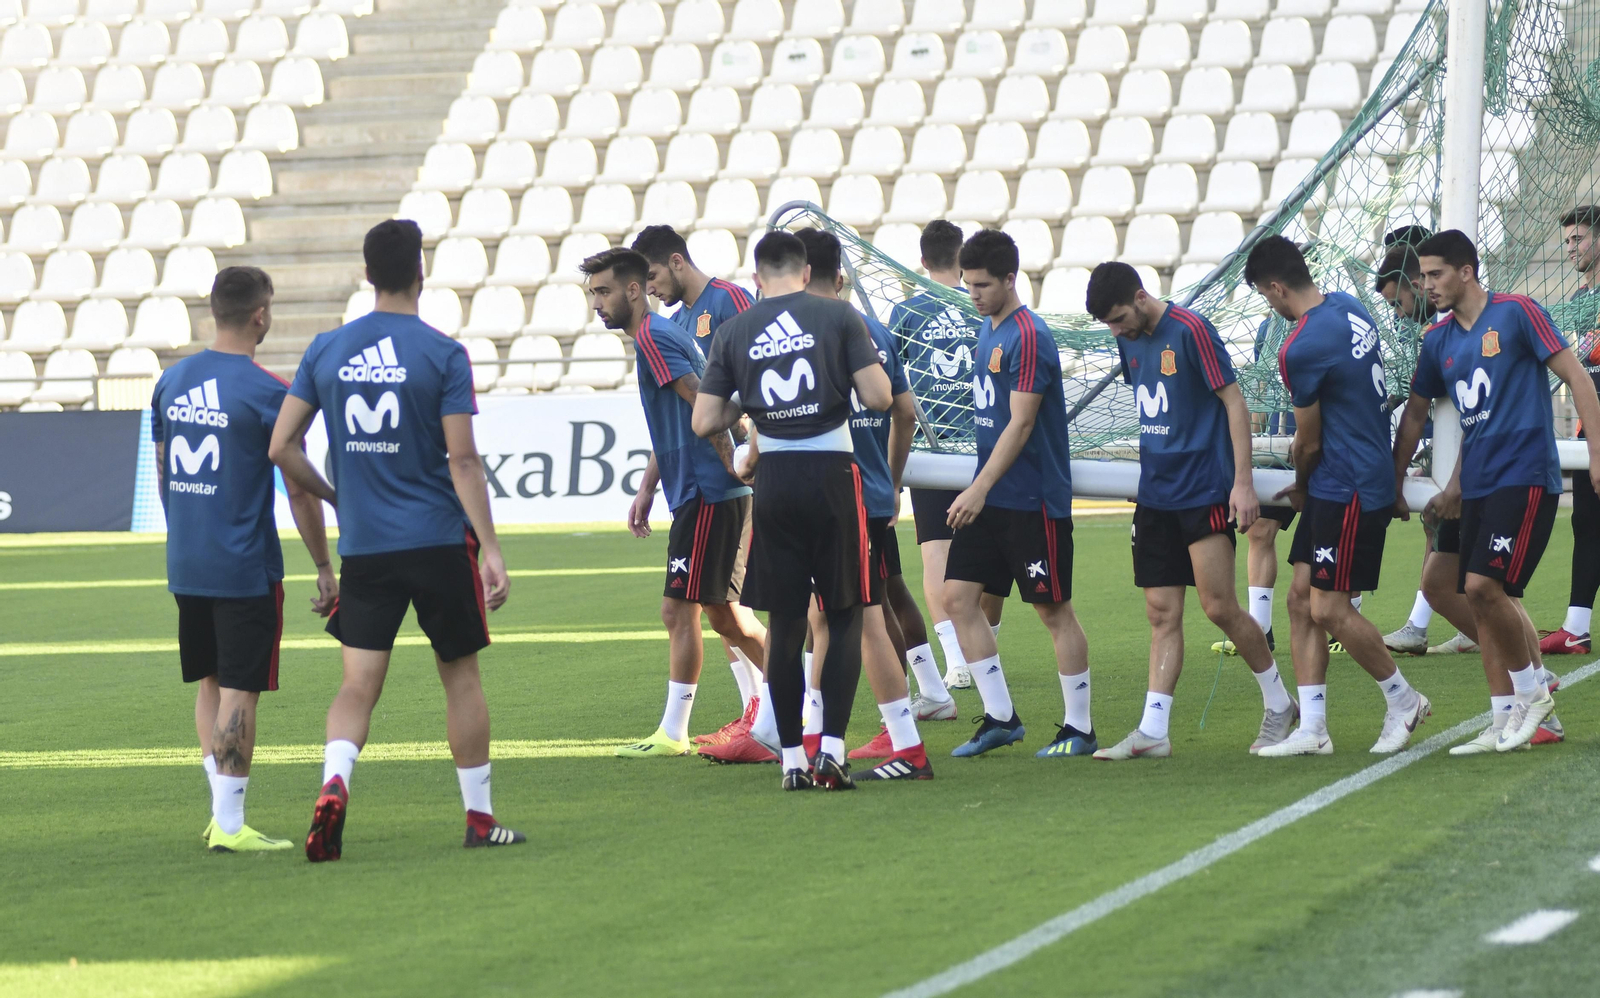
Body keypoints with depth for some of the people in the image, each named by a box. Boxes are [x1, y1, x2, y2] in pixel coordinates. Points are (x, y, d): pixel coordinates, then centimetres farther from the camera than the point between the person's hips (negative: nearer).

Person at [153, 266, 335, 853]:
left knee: (209, 683, 17)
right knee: (239, 690, -2)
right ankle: (230, 826, -2)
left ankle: (219, 811, 18)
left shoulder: (171, 382, 6)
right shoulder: (266, 393, -13)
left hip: (185, 564, 6)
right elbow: (300, 492, -11)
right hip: (244, 569, -6)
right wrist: (324, 570, -3)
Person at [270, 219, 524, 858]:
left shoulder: (326, 350, 3)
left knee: (359, 684, 2)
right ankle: (479, 818, 17)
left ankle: (334, 782, -25)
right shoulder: (443, 354, -7)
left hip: (362, 544, 2)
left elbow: (281, 447, 4)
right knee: (460, 674, 11)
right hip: (438, 541, -2)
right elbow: (463, 460, -11)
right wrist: (490, 548, -10)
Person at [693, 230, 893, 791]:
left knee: (784, 622, 10)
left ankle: (791, 759, 10)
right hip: (832, 475, -2)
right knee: (844, 615, 8)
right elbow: (879, 398, -8)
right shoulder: (838, 317, -2)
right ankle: (832, 748, -4)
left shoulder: (733, 332, 4)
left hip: (774, 479, 2)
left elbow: (704, 423, 2)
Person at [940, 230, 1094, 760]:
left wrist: (980, 488, -23)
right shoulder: (988, 330, 13)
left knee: (1054, 609, 0)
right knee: (959, 596, 2)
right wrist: (978, 490, 19)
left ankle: (1080, 728, 9)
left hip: (1033, 500, -9)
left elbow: (1020, 423, -20)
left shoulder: (1028, 337, -15)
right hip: (989, 497, 9)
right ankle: (1000, 717, 9)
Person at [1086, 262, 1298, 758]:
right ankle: (1153, 731, 1)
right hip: (1156, 491, 7)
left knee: (1220, 606, -8)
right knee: (1162, 614, 3)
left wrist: (1243, 481, -16)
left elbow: (1234, 403, -12)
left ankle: (1279, 703, 10)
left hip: (1204, 490, -7)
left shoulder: (1190, 331, -13)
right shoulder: (1131, 341, 10)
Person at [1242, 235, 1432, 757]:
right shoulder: (1349, 307, 6)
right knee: (1301, 598, 7)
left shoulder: (1300, 350, -22)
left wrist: (1301, 488, 11)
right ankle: (1311, 728, 6)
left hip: (1349, 491, -10)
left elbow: (1309, 442, -10)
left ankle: (1404, 701, 13)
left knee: (1329, 610, -4)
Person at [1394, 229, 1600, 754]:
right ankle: (1505, 722, 10)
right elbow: (1414, 414, 23)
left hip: (1525, 476, -7)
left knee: (1484, 586, -19)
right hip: (1478, 487, 7)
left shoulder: (1517, 313, -6)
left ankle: (1533, 691, 1)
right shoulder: (1438, 340, 13)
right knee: (1481, 597, 4)